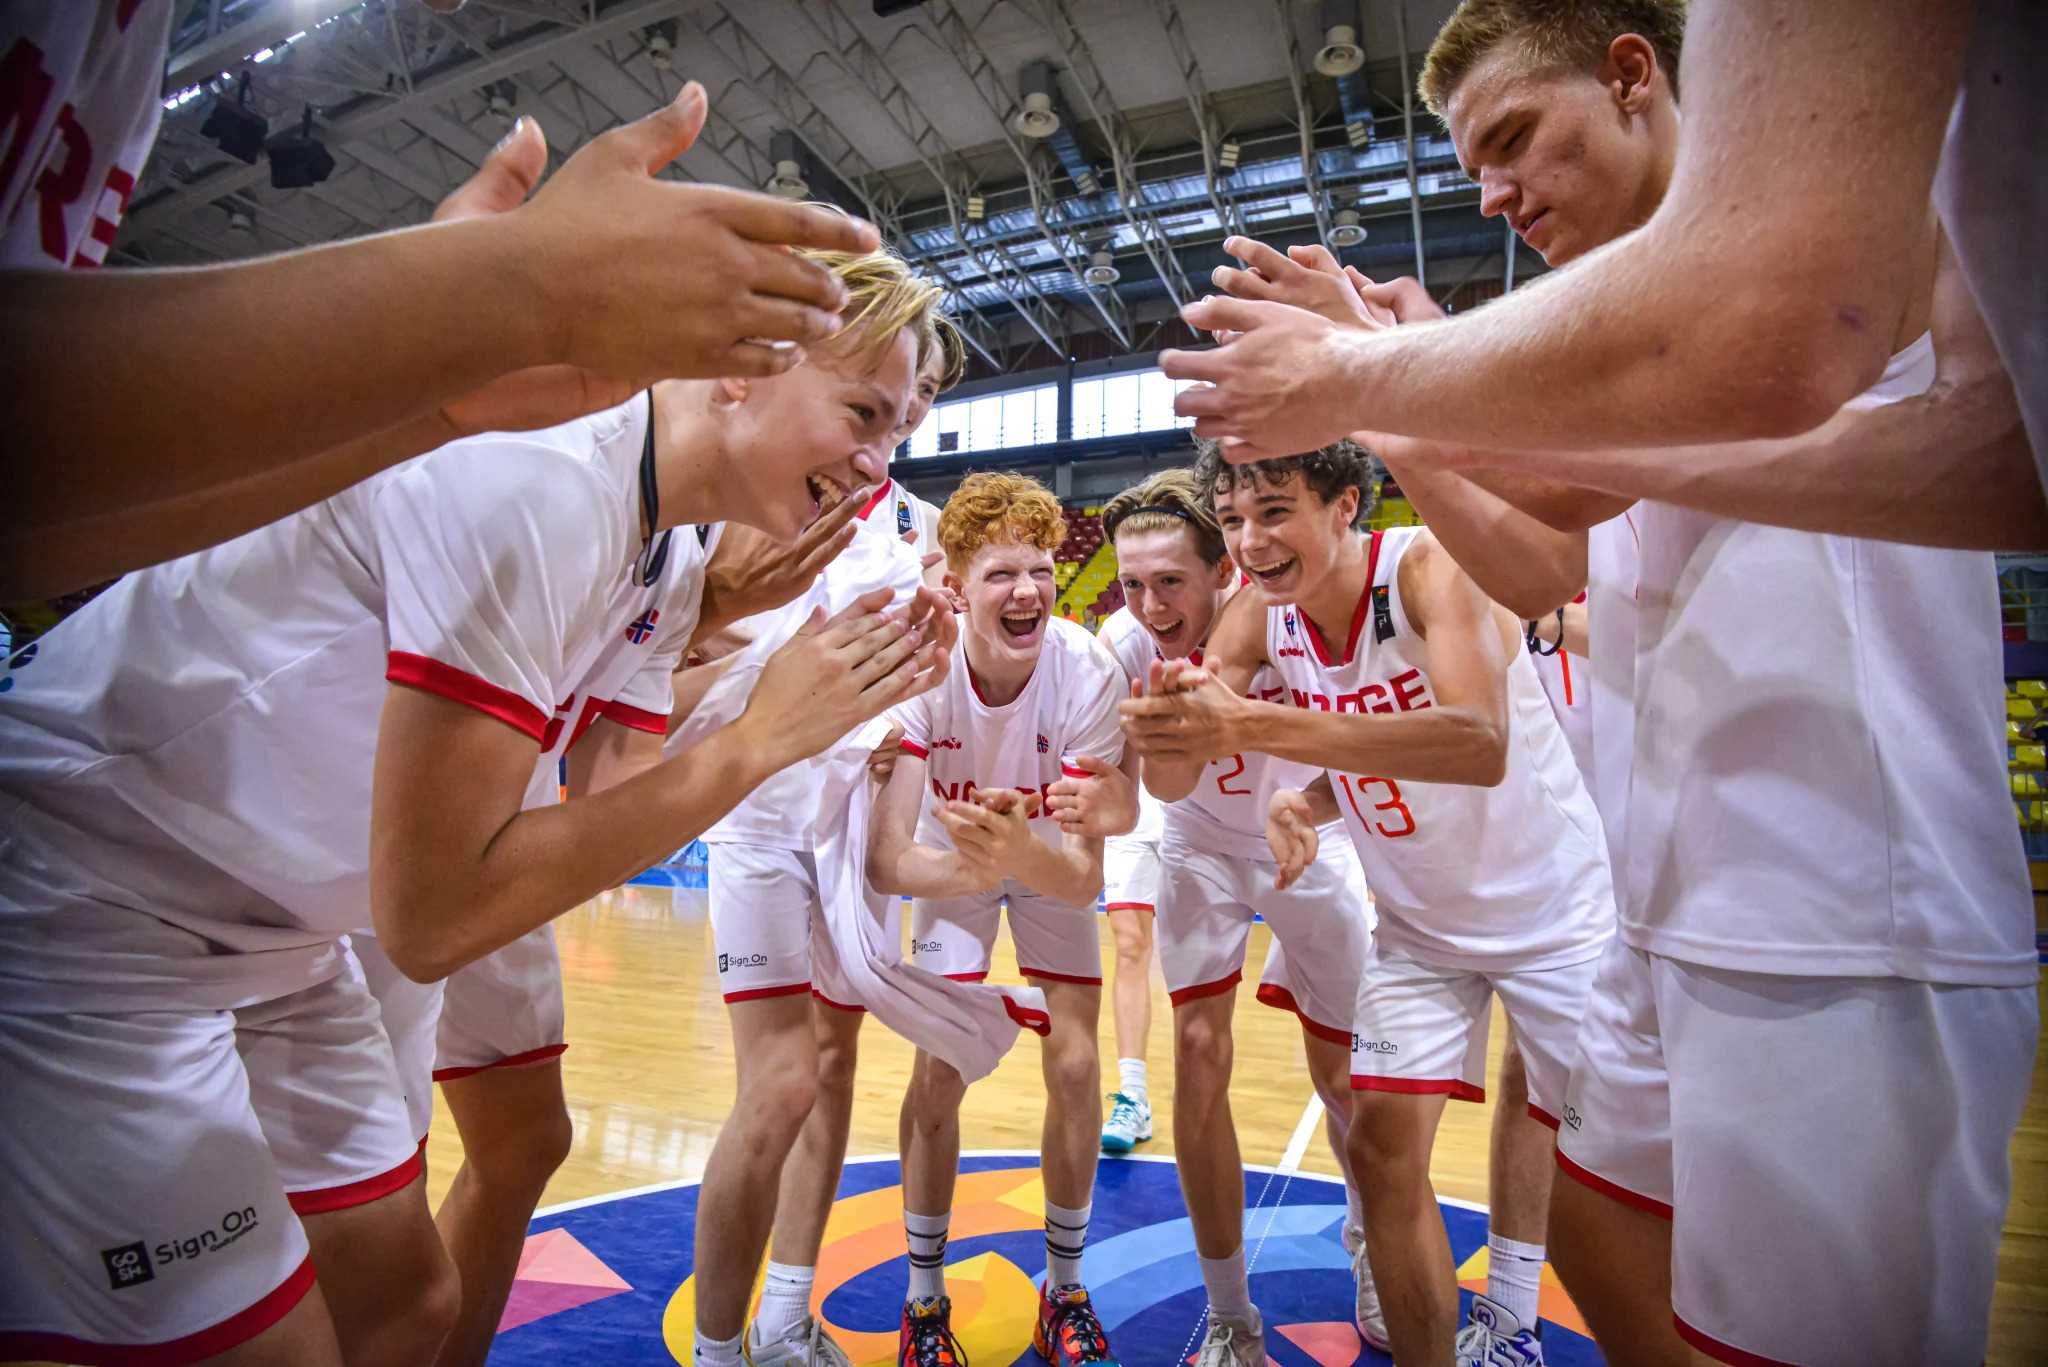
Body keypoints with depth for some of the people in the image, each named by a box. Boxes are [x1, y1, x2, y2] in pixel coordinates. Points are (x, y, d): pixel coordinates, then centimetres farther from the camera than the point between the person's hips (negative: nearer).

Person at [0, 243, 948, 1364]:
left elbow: (600, 805, 1)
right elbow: (429, 917, -28)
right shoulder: (536, 479, -28)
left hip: (268, 943, 8)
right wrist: (760, 737, -25)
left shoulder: (678, 547, -1)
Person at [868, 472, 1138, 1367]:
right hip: (952, 864, 0)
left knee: (1075, 1070, -3)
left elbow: (1082, 873, -34)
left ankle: (1065, 1287, 24)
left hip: (1052, 862, 1)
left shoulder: (1089, 673, -32)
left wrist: (1024, 853, -56)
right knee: (937, 1074, -3)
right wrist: (969, 865, -57)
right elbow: (885, 862, -37)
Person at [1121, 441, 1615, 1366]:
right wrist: (1166, 721, -40)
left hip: (1553, 905, -3)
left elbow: (1481, 745, -43)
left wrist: (1251, 724, -52)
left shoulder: (1429, 564, -26)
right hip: (1420, 923, 3)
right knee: (1384, 1148, -2)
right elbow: (1174, 783, -16)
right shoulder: (1259, 617, -12)